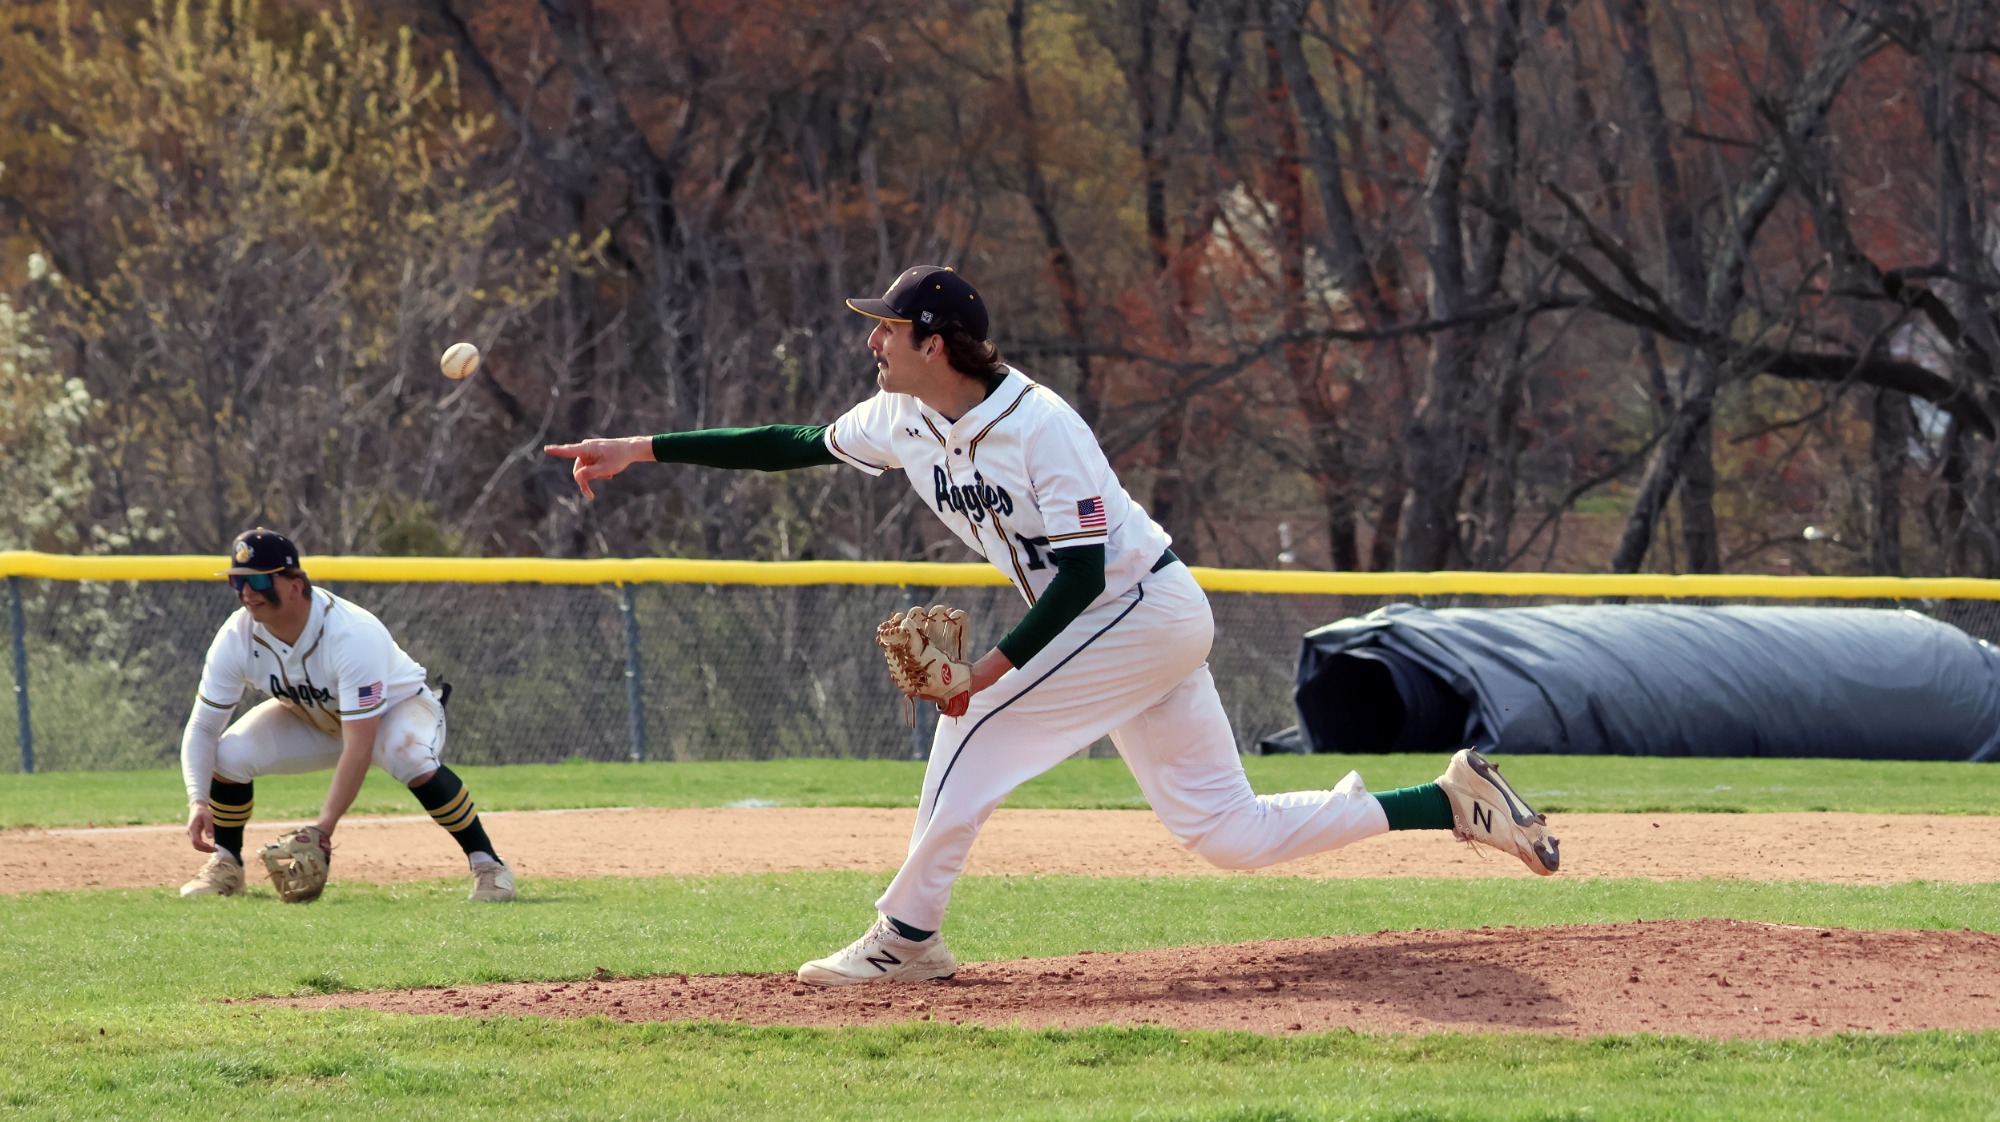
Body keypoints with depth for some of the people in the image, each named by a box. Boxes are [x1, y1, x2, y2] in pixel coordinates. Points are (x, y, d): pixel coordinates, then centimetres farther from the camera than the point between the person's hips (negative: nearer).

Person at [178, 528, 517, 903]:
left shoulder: (353, 634, -39)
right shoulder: (237, 638, -24)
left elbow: (359, 747, -41)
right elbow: (202, 727, -18)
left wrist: (323, 828, -45)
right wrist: (197, 801, -35)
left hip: (398, 707, -5)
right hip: (311, 720, 5)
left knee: (410, 756, -39)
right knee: (228, 754, -19)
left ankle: (487, 865, -25)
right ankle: (226, 865, 5)